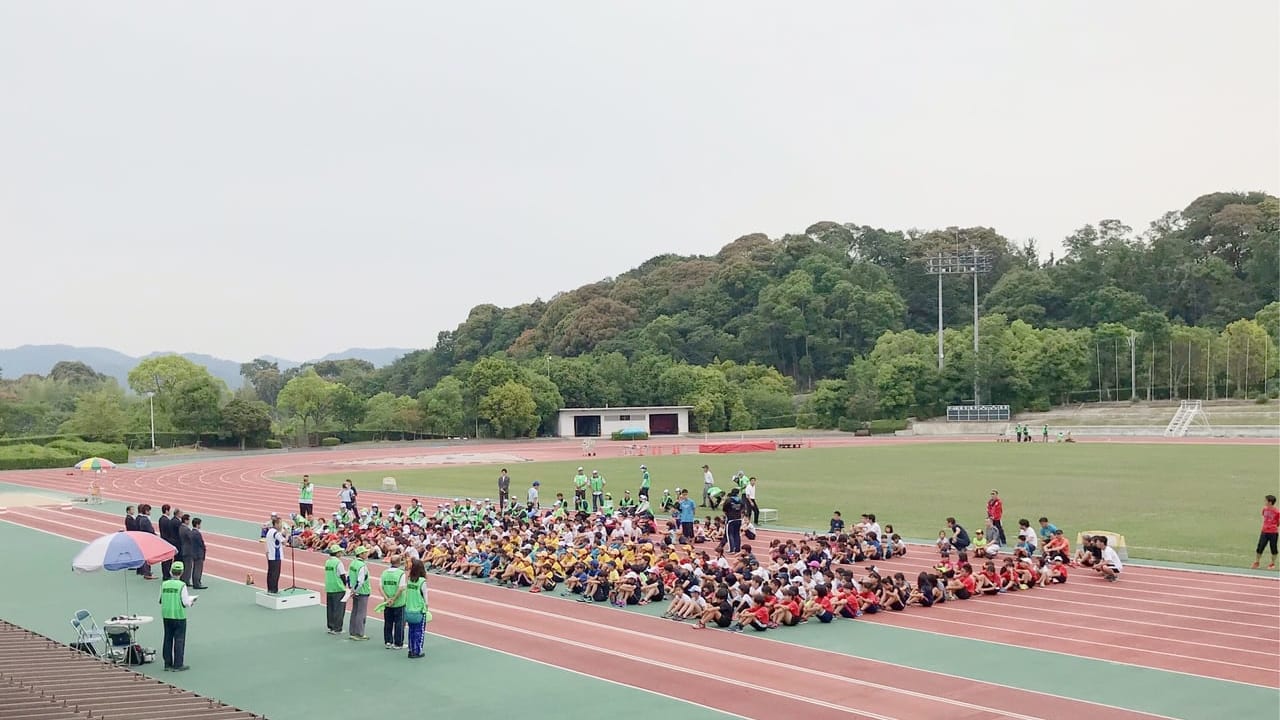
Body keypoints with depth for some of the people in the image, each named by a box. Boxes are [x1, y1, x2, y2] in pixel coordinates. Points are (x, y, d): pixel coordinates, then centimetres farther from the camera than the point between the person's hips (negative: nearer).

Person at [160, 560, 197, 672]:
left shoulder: (164, 584, -2)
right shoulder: (182, 585, -14)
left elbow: (160, 601, 6)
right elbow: (185, 603, -13)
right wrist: (192, 599, 8)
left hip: (166, 616, 4)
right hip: (179, 616, -4)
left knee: (168, 639, 14)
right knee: (179, 640, 3)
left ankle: (167, 663, 19)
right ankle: (178, 665, 5)